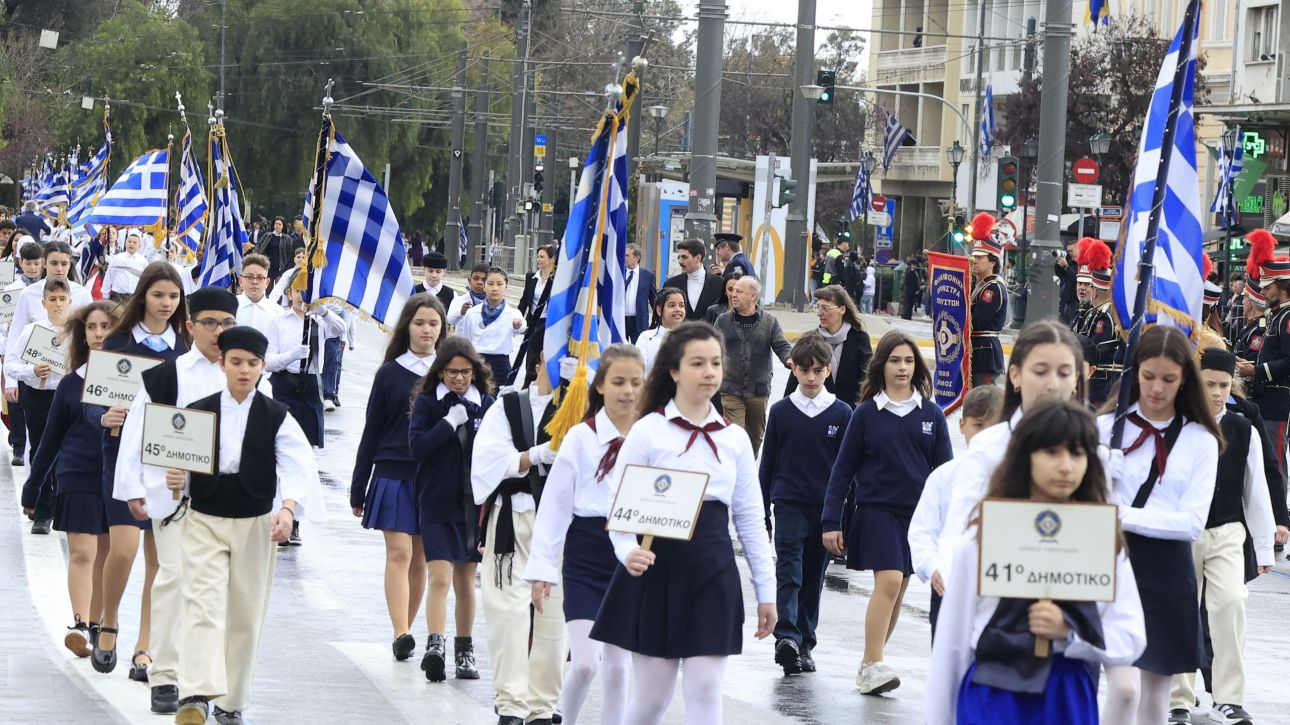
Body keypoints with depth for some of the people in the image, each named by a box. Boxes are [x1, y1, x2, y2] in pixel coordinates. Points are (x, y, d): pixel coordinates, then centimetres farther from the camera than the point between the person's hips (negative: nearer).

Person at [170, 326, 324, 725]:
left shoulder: (277, 417, -2)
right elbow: (179, 464, 2)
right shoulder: (196, 412, 1)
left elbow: (296, 466, -13)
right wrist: (176, 481, -21)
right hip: (204, 521, -1)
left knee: (245, 613, 8)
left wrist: (287, 508, -29)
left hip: (255, 524, 1)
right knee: (203, 605, -14)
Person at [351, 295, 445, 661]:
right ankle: (401, 634, -19)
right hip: (394, 476, -2)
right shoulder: (390, 374, 2)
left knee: (420, 558, 6)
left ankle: (405, 629, 16)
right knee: (399, 553, -11)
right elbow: (372, 434, 5)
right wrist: (358, 490, 5)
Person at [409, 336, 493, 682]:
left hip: (474, 504, 2)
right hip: (437, 505, -2)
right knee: (440, 577, -14)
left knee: (465, 580, 11)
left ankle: (465, 652, 19)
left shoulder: (486, 404, 4)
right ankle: (435, 645, -21)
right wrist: (449, 422, -17)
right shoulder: (426, 403, -1)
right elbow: (417, 447, -12)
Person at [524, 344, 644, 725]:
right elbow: (554, 506, -4)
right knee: (585, 662, -9)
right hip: (586, 556, -2)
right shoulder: (581, 438, -6)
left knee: (618, 666, 8)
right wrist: (542, 567, -6)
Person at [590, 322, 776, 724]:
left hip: (713, 573, 3)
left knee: (705, 689, -2)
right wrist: (628, 551, -26)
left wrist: (765, 590, 10)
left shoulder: (734, 439, 9)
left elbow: (750, 517, 12)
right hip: (658, 571, -3)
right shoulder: (648, 430, -2)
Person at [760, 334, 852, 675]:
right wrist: (761, 514, 6)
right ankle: (787, 637, -25)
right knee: (789, 571, -13)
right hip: (788, 504, -1)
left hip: (826, 508, 1)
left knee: (814, 577, 8)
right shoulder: (781, 411, 2)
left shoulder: (842, 413, 2)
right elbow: (767, 464, 7)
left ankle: (804, 644, 16)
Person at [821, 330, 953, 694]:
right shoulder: (866, 414, -2)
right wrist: (831, 521, -3)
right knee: (888, 582, -17)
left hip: (918, 513, 3)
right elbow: (843, 469, 1)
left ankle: (870, 663, 20)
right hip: (876, 510, -3)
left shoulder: (931, 415, 4)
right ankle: (872, 666, -15)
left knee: (897, 589, 8)